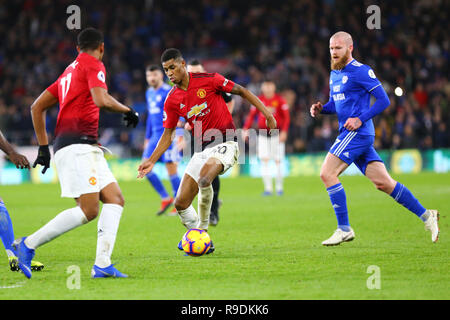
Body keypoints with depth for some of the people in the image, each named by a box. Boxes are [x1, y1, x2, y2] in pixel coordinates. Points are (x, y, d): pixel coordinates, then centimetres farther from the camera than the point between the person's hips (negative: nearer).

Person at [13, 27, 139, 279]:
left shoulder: (70, 71, 25)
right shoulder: (94, 65, -1)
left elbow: (37, 107, 25)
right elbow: (101, 100, -19)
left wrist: (44, 146, 26)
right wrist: (128, 111, -2)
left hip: (87, 149, 10)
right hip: (77, 146, -10)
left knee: (115, 200, 2)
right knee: (88, 210, -16)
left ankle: (102, 264, -10)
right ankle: (28, 244, -10)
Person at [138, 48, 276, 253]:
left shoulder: (208, 80, -8)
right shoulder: (172, 100, 5)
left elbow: (241, 91, 1)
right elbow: (168, 134, 14)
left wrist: (266, 113, -6)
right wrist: (151, 161, 5)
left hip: (225, 143, -6)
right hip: (202, 149, 6)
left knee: (204, 177, -35)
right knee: (181, 203, -4)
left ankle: (202, 228, -18)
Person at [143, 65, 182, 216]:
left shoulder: (168, 92, -10)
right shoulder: (149, 93, 16)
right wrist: (147, 138, 25)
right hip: (155, 135, 8)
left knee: (171, 169, -8)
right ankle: (165, 198, 9)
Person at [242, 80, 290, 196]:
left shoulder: (280, 100, -3)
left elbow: (286, 117, -4)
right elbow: (251, 116, 8)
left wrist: (284, 132, -15)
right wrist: (245, 129, -4)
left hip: (277, 133, -2)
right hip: (263, 134, 2)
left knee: (278, 161, 0)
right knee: (264, 160, -6)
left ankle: (279, 187, 13)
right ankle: (268, 188, -2)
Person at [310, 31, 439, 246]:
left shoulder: (361, 71, -9)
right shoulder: (334, 74, 18)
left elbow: (383, 100, -10)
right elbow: (335, 104, 29)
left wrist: (360, 119, -18)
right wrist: (320, 109, 7)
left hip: (358, 132, -8)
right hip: (348, 134, 8)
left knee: (327, 173, -14)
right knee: (382, 182, 6)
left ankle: (344, 229, -12)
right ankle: (426, 215, 12)